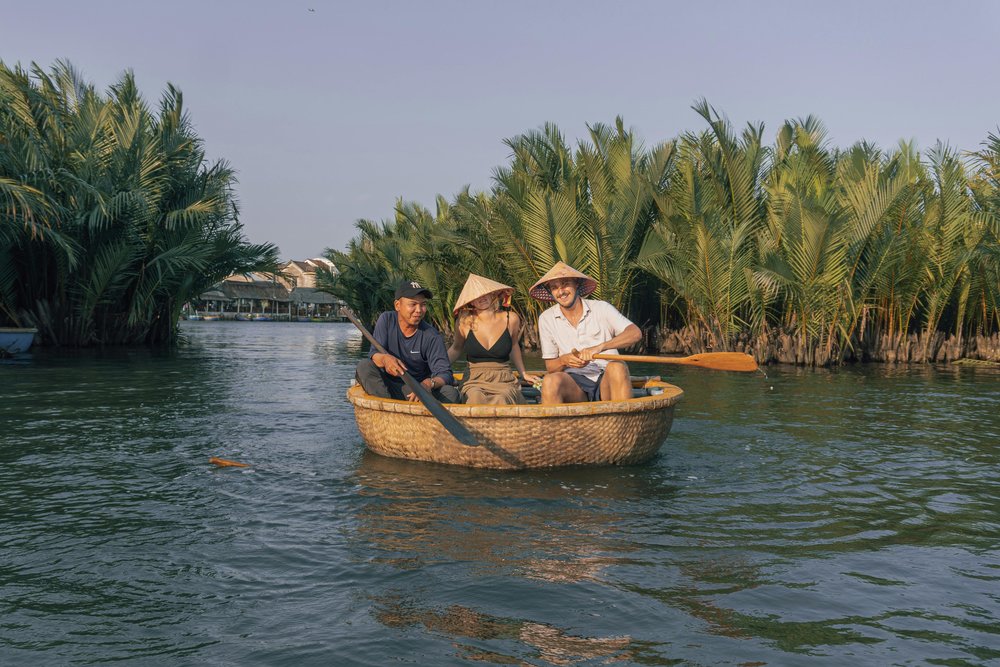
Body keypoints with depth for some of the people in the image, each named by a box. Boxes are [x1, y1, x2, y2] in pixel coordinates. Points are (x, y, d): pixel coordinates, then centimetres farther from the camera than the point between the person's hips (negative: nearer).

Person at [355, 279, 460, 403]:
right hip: (385, 389, 1)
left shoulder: (432, 337, -8)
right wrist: (384, 359, -38)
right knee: (364, 366, -26)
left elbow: (445, 373, -14)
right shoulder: (387, 320, -3)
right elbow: (374, 353, -12)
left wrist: (429, 383, -39)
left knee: (451, 393, -25)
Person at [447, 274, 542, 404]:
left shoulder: (511, 319, 3)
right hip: (474, 381, -1)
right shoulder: (464, 322, 1)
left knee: (501, 400, -33)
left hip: (504, 380, 1)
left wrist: (524, 374, 29)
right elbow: (456, 349, 19)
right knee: (476, 398, -36)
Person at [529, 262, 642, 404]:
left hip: (606, 382, 0)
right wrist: (564, 360, -14)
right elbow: (550, 367, 11)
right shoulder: (546, 319, 7)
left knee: (617, 367, -34)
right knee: (551, 381, -32)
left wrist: (599, 347, -26)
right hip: (574, 385, 1)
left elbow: (635, 333, -11)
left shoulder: (601, 308, 2)